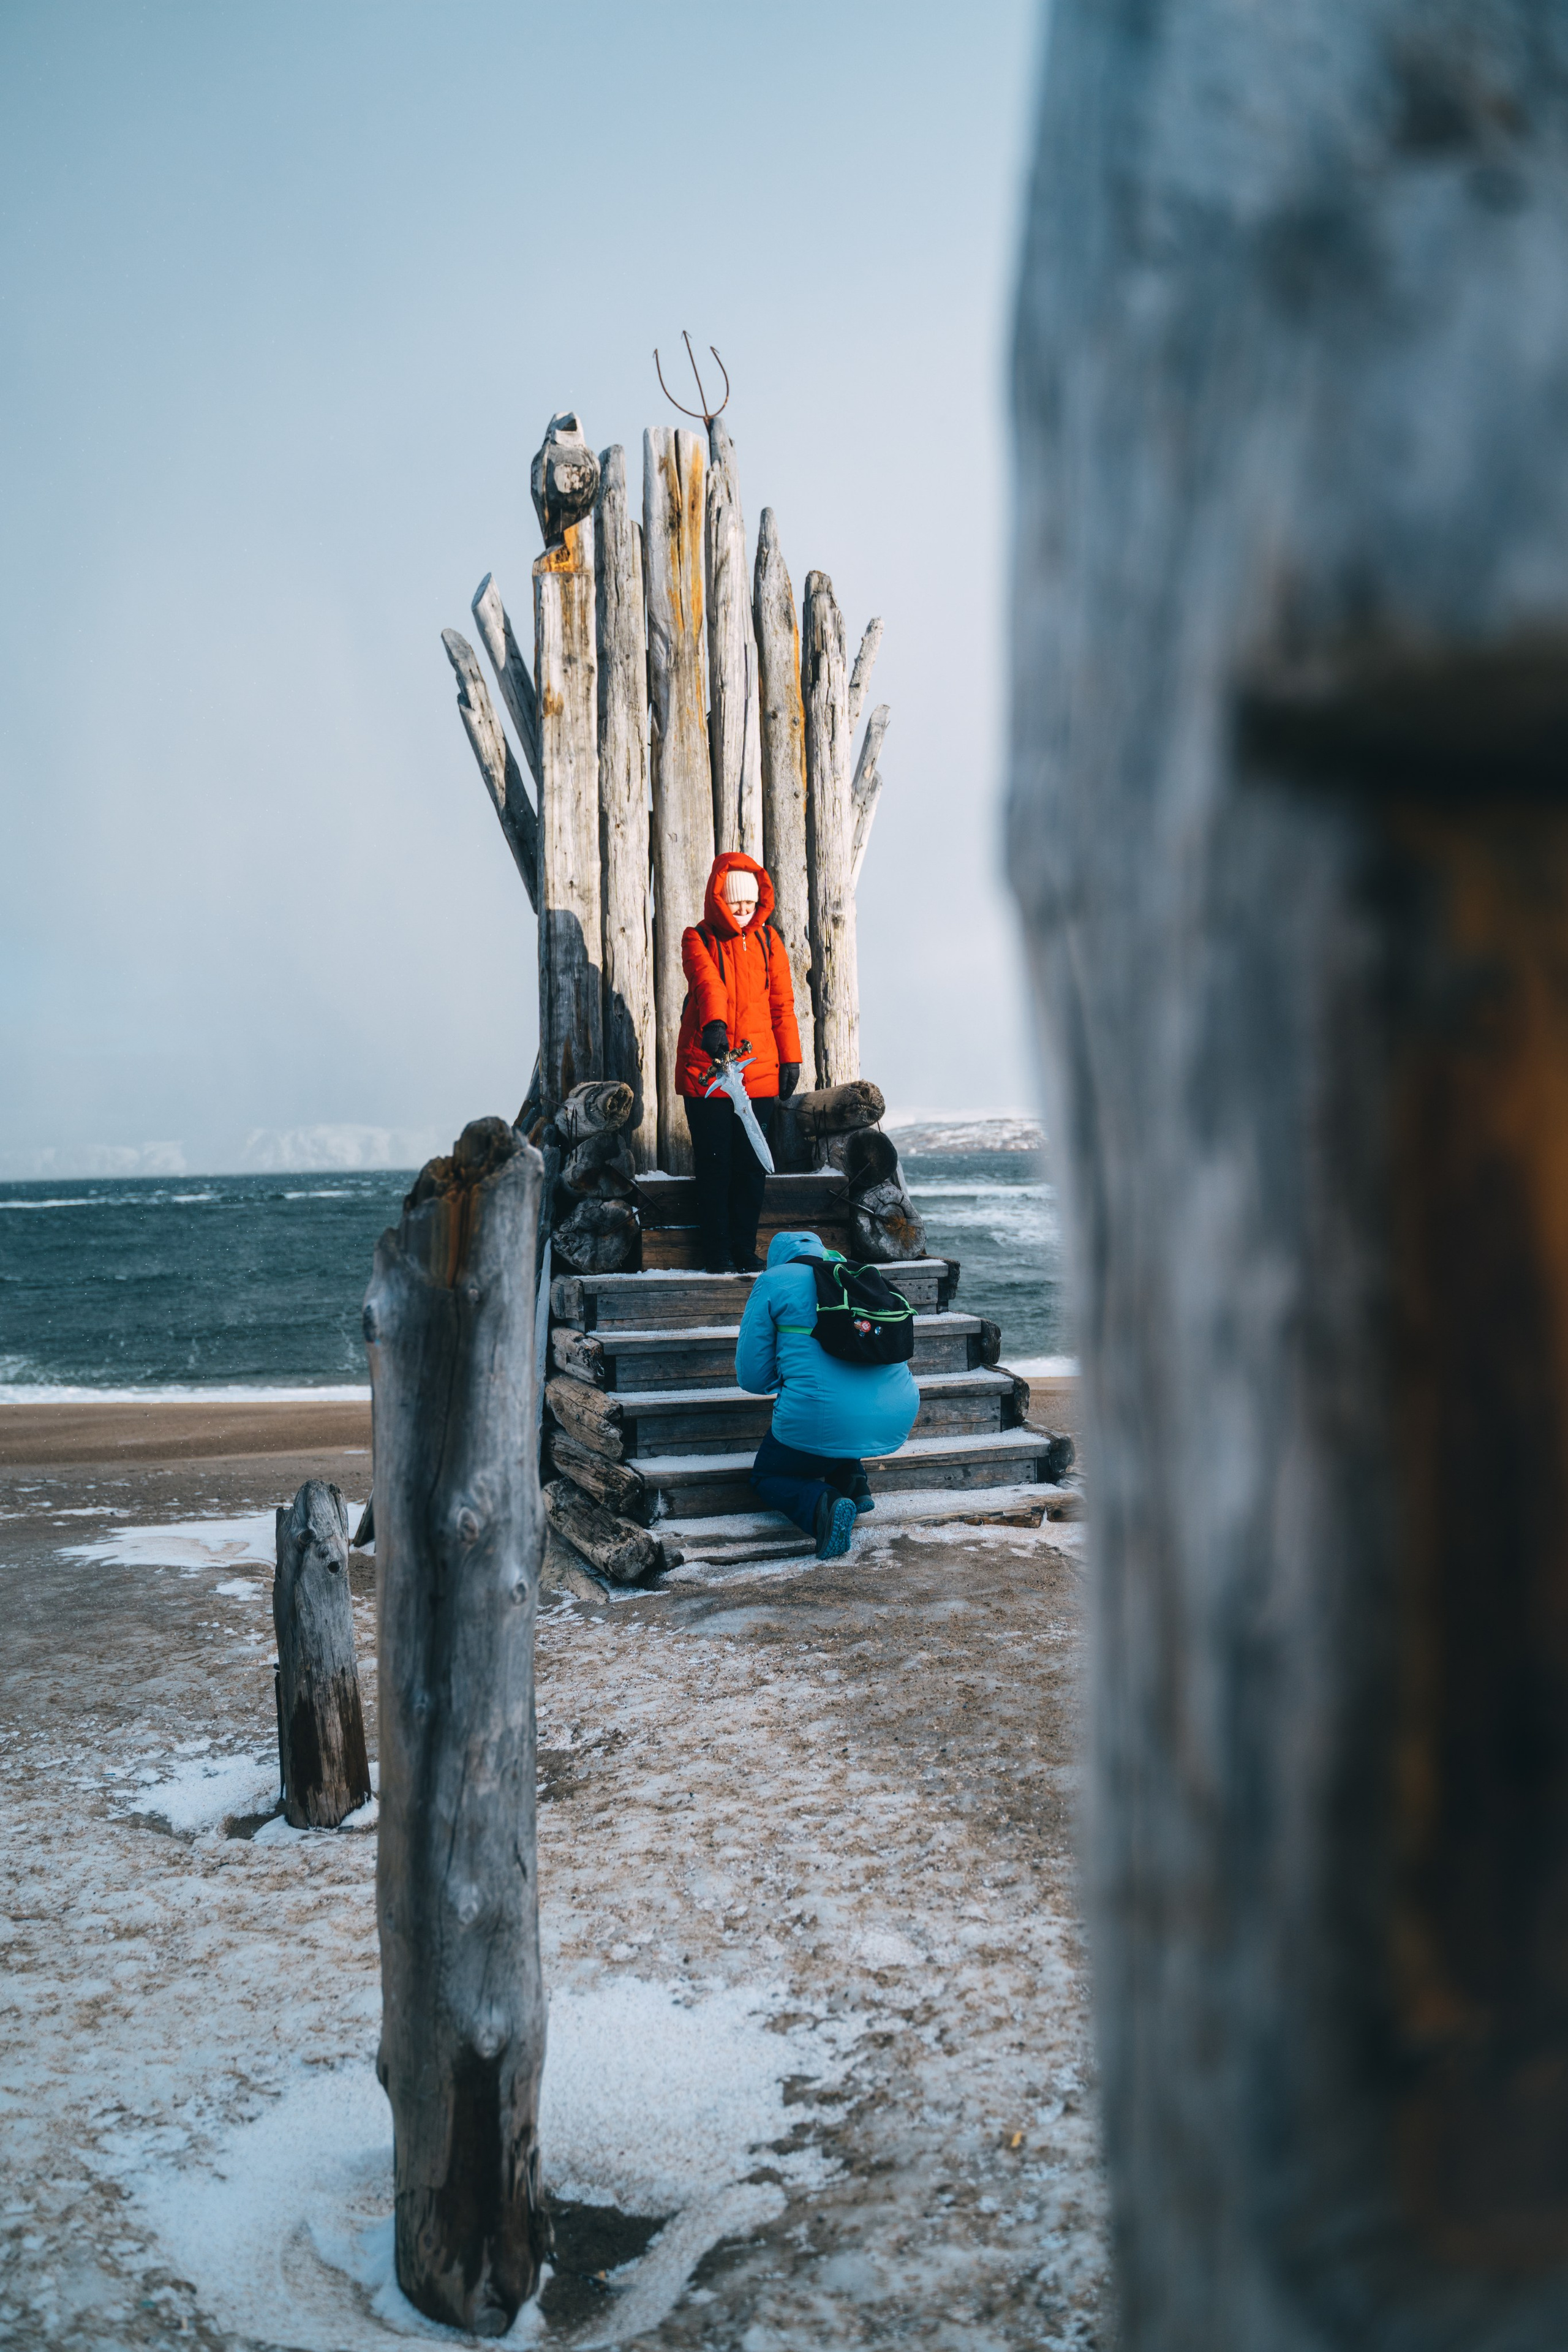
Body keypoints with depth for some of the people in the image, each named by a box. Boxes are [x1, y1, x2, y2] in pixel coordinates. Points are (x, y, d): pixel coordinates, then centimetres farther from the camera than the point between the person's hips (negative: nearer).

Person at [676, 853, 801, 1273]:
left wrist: (791, 1058, 7)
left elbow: (782, 1003, 14)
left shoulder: (768, 941, 11)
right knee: (715, 1166, 0)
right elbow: (707, 982, -22)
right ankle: (717, 1252, 9)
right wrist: (714, 1024, -40)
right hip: (705, 1072, -3)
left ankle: (745, 1249, 15)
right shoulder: (698, 939, -1)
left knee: (752, 1165, 5)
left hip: (759, 1073, 3)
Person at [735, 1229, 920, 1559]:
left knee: (767, 1476, 21)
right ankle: (851, 1476, 18)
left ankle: (823, 1504, -10)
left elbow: (751, 1376, 5)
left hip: (826, 1419, -6)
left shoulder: (775, 1281, 7)